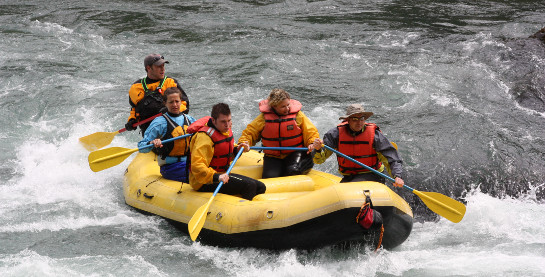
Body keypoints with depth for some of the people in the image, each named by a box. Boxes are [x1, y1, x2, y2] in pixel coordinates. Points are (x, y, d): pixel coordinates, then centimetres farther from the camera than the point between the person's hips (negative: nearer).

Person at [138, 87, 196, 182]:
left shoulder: (190, 120, 14)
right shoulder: (159, 123, -2)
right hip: (171, 167, -5)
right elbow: (141, 147, -6)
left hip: (191, 163, 6)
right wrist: (151, 143, -27)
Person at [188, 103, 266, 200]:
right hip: (204, 182, -10)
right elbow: (197, 166, -34)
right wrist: (216, 177, -47)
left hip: (220, 175, 10)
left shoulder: (225, 130, 8)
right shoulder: (205, 137, -23)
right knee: (249, 186, -23)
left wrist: (236, 150, 6)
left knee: (260, 187, 7)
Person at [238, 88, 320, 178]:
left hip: (294, 153, -1)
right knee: (269, 177, -21)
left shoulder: (297, 115, -2)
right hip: (273, 157, 1)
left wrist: (312, 144, -20)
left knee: (293, 170, -31)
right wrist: (243, 143, -15)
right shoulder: (264, 117, -2)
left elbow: (311, 132, 1)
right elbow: (249, 133, 5)